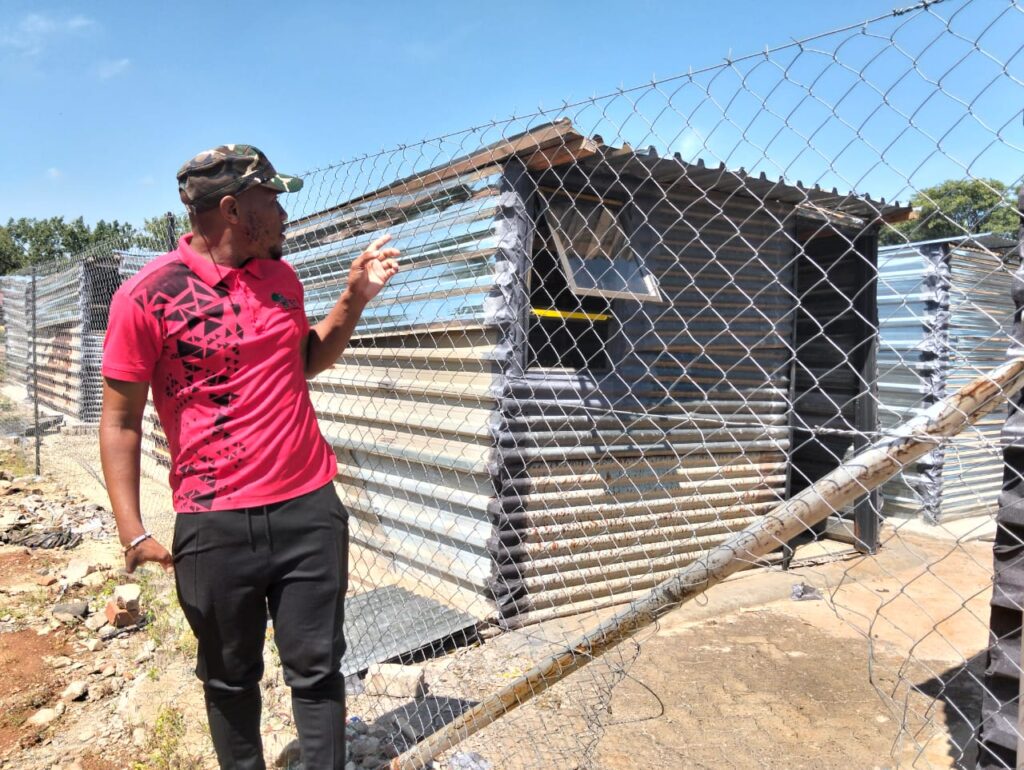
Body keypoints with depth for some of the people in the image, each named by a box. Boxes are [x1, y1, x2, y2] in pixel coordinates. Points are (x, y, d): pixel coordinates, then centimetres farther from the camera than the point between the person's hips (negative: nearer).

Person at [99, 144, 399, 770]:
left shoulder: (281, 277, 8)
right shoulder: (147, 295, -8)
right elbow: (121, 422, -4)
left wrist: (354, 298, 10)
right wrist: (132, 530, -12)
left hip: (311, 506, 4)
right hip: (214, 523, -3)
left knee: (317, 669, 10)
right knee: (231, 678, 15)